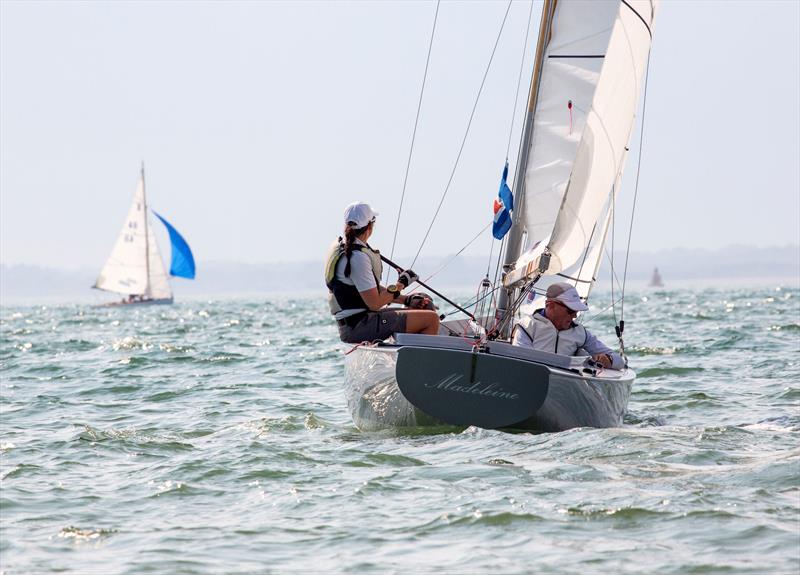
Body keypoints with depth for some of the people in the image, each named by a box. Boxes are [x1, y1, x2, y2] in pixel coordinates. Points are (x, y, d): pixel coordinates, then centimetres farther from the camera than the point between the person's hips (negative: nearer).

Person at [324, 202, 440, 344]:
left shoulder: (340, 246, 12)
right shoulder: (358, 257, -20)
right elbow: (374, 303, -22)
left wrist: (406, 300, 11)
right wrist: (401, 284, -8)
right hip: (360, 327, -11)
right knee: (431, 319, -13)